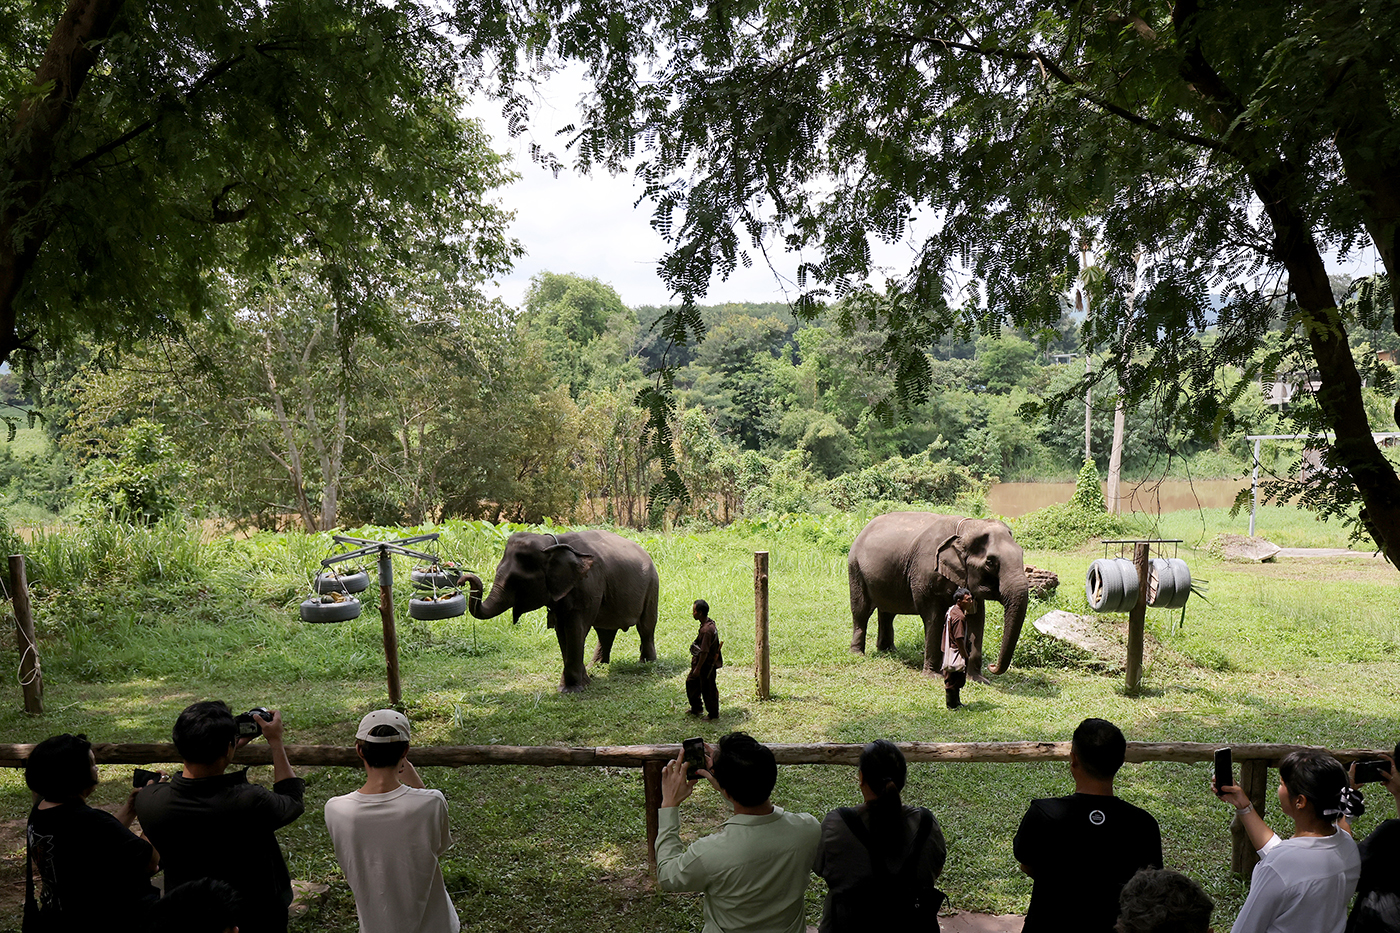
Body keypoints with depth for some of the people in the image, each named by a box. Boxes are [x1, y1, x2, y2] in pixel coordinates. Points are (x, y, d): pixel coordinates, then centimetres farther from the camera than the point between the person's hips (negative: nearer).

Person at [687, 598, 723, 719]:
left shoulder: (706, 630, -30)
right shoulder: (710, 623, 1)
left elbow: (704, 652, -27)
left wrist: (697, 669, -20)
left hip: (707, 664, -10)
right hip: (701, 662, 10)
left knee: (708, 689, 6)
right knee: (691, 682, 22)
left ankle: (714, 714, 24)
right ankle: (695, 709, 37)